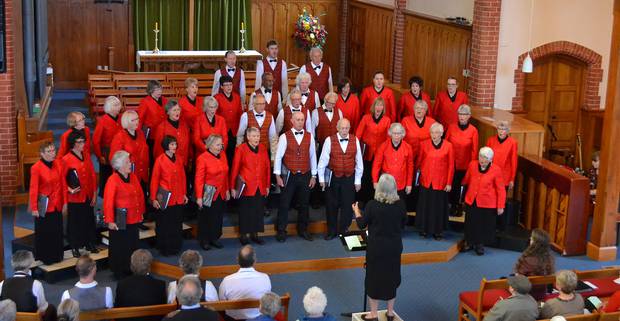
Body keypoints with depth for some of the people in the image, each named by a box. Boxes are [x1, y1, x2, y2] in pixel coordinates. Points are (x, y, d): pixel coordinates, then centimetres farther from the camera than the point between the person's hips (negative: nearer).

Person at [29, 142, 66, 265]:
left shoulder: (58, 164, -1)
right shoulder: (36, 168, -16)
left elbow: (63, 184, 5)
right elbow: (33, 189, -12)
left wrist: (65, 202, 6)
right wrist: (34, 208, -11)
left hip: (57, 205, 5)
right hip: (44, 206, -5)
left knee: (57, 232, 14)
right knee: (43, 233, 7)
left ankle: (56, 256, 27)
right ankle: (44, 257, 21)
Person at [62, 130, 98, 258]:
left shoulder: (86, 156, 4)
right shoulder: (66, 159, -10)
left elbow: (93, 175, 7)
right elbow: (62, 178, -5)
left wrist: (94, 194, 4)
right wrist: (69, 189, -19)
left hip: (88, 196, 5)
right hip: (74, 197, -4)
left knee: (89, 220, 12)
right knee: (74, 222, 5)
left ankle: (89, 243, 26)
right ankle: (74, 247, 16)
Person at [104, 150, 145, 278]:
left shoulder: (133, 177, 7)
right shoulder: (113, 180, -15)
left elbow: (140, 195, 15)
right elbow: (108, 202, -18)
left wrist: (141, 213, 16)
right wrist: (110, 221, -19)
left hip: (133, 219, 7)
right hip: (120, 220, -7)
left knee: (132, 245, 14)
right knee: (119, 247, 5)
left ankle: (130, 270, 27)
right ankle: (119, 272, 17)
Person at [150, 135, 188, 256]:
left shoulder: (179, 159, 4)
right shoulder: (160, 160, -9)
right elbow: (154, 180, -6)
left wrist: (184, 194, 11)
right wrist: (153, 198, -7)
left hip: (178, 198, 4)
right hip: (165, 198, -4)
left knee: (177, 224, 10)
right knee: (164, 224, 5)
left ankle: (175, 247, 23)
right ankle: (164, 249, 18)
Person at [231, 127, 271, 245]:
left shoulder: (263, 148, 6)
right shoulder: (241, 149, -7)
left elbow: (267, 167, 10)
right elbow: (235, 169, -5)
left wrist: (268, 185, 9)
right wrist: (233, 187, -5)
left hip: (260, 188, 4)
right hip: (246, 187, -4)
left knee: (258, 211, 9)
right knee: (245, 211, 4)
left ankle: (255, 234, 20)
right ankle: (243, 235, 15)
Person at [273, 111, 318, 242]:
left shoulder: (309, 137, 2)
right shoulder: (284, 137, -6)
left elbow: (312, 156, 7)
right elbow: (278, 156, -4)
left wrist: (313, 176, 6)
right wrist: (278, 175, -7)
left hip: (305, 175, 3)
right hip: (289, 176, -2)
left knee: (304, 204, 12)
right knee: (284, 204, 3)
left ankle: (303, 230, 26)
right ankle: (281, 231, 15)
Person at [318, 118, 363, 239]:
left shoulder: (355, 141, -4)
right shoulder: (329, 140, -10)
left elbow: (359, 162, 2)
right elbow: (323, 160, -4)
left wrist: (358, 180, 3)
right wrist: (321, 178, 0)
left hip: (349, 178, 1)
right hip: (333, 178, -1)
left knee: (348, 205, 7)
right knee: (332, 205, 10)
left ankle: (343, 230, 25)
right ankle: (331, 231, 25)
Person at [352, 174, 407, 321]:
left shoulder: (372, 205, -18)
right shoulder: (400, 204, -10)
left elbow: (362, 224, -6)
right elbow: (403, 224, 5)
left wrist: (356, 211, 12)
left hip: (376, 247, -3)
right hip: (394, 247, 3)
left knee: (374, 278, 10)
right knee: (391, 277, 17)